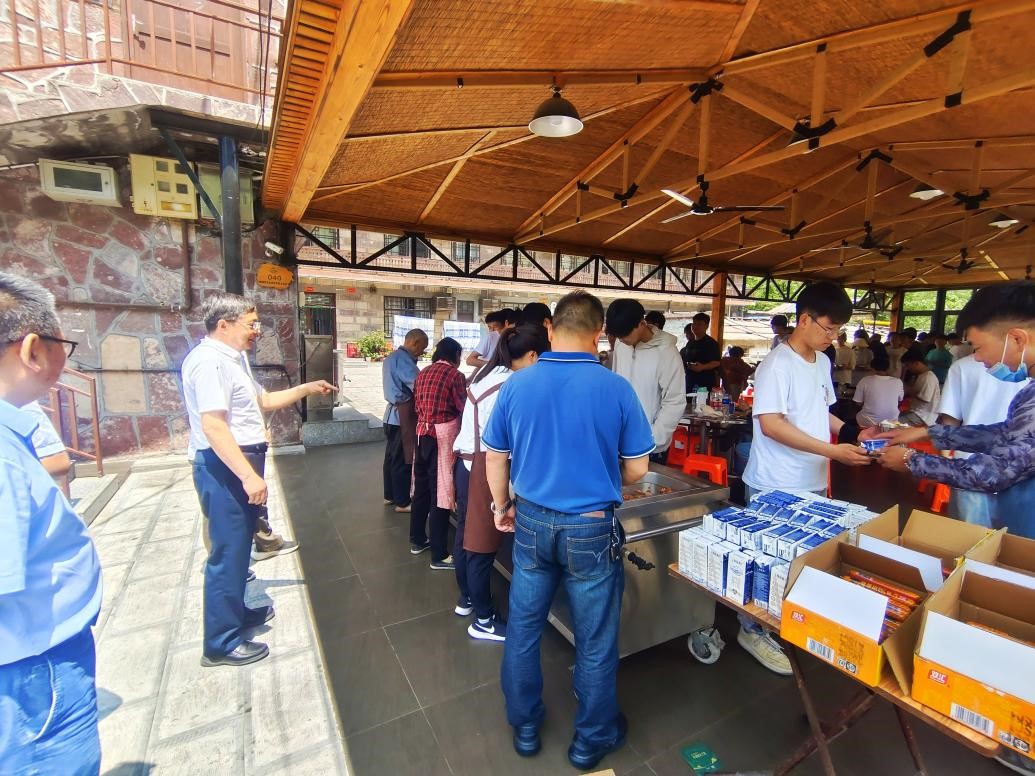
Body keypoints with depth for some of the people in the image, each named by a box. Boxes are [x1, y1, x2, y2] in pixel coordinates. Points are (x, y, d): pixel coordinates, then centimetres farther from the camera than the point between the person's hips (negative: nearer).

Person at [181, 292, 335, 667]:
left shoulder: (233, 358, 14)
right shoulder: (209, 361, -19)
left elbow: (263, 400, 24)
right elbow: (213, 425, -27)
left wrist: (306, 389, 15)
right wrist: (248, 475, -29)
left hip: (242, 462, 11)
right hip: (225, 467, -10)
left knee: (240, 545, 22)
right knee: (228, 551, 0)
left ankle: (237, 610, 40)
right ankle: (222, 643, 14)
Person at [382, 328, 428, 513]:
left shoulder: (392, 357, 14)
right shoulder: (403, 359, -18)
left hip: (393, 413, 10)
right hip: (403, 416, -10)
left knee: (392, 457, 17)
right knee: (403, 460, -1)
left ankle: (390, 495, 28)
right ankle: (402, 502, 8)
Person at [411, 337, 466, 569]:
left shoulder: (423, 373, 11)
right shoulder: (455, 374, -9)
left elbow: (417, 405, 15)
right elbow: (464, 408, -8)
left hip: (422, 433, 7)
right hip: (443, 436, -7)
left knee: (421, 488, 18)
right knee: (440, 492, -2)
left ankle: (417, 541, 33)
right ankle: (439, 555, 7)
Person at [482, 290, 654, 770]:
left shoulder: (517, 385, -8)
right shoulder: (616, 388, -15)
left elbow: (495, 459, 1)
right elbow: (636, 470, -6)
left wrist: (501, 506, 18)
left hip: (532, 523, 3)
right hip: (591, 530, -2)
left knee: (523, 628, 21)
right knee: (595, 640, 18)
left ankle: (525, 727, 43)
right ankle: (593, 739, 40)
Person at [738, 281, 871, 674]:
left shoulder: (822, 362, 11)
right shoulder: (777, 365, -17)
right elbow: (770, 424, -24)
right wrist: (831, 451, -23)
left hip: (812, 483, 8)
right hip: (776, 487, -8)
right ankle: (754, 631, 22)